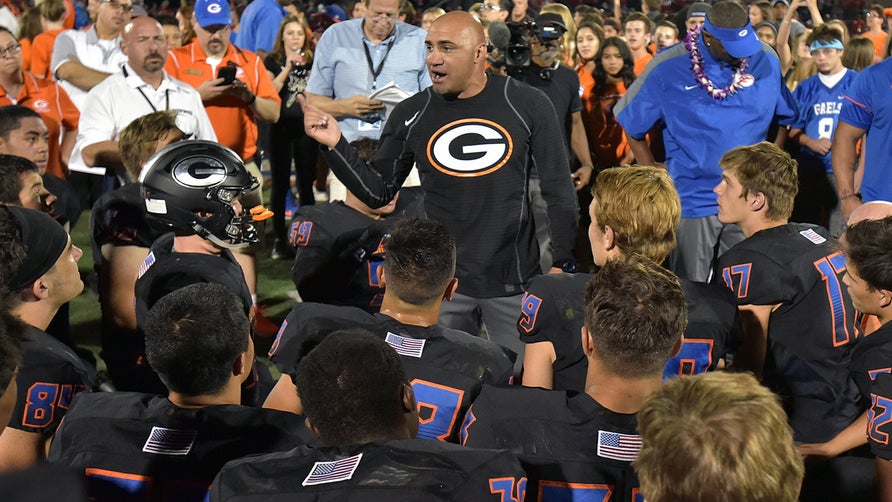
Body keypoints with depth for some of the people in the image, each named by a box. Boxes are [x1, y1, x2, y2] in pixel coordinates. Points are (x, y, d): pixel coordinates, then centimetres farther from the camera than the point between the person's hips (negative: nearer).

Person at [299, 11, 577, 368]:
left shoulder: (528, 106, -4)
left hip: (514, 279, -1)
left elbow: (558, 191, 1)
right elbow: (378, 192, 6)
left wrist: (562, 264, -2)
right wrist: (334, 145, -7)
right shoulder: (410, 115, 2)